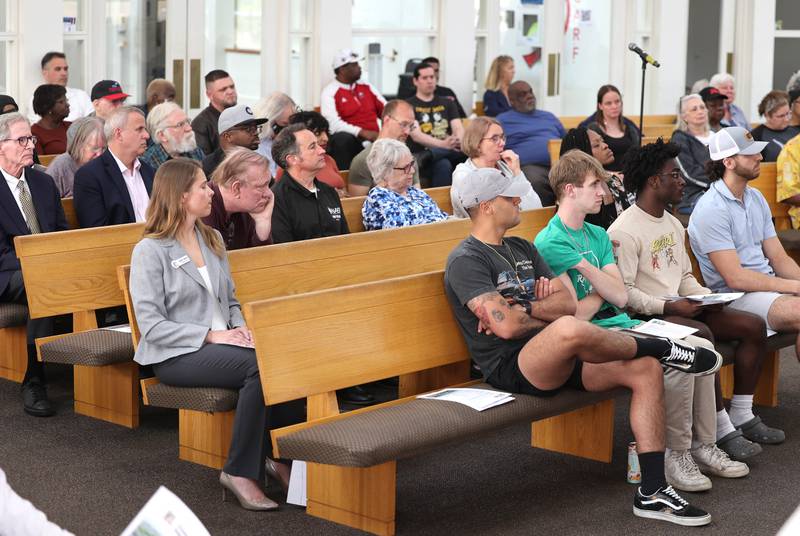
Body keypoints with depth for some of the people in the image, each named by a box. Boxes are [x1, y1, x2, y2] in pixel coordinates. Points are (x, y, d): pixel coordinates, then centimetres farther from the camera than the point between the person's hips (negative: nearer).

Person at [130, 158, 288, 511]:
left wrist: (240, 327, -2)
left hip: (221, 343, 6)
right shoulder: (150, 251, -5)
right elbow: (152, 325, -12)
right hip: (176, 355, -6)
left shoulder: (212, 239, 16)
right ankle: (239, 471, -20)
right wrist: (211, 335, -19)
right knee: (260, 365, -30)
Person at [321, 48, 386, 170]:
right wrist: (362, 132, -24)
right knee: (342, 139, -38)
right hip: (350, 139, -5)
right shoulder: (330, 92, 0)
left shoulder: (366, 87, 18)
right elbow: (333, 123, -13)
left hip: (374, 139, 5)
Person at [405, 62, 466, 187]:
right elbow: (416, 136, -7)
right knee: (443, 165, -39)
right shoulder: (409, 105, 8)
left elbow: (458, 128, 9)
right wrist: (443, 144, -24)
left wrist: (458, 141, -18)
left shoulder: (447, 103, 23)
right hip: (421, 154, -4)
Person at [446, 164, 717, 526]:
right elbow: (505, 326, -19)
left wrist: (525, 310, -7)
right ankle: (664, 349, -10)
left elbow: (567, 303, 12)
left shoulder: (522, 248, 20)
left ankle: (652, 492, -9)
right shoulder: (465, 261, -7)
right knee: (569, 330, -39)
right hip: (509, 367, -9)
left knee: (647, 369, -10)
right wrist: (549, 316, -1)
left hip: (556, 360, 9)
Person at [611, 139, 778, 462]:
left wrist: (706, 297, 1)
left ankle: (740, 418, -2)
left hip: (679, 308, 9)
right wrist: (670, 306, -23)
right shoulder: (624, 232, -13)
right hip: (644, 316, -9)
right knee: (701, 334, -35)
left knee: (753, 326, -4)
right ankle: (720, 432, -28)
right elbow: (623, 292, -19)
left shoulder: (673, 224, 18)